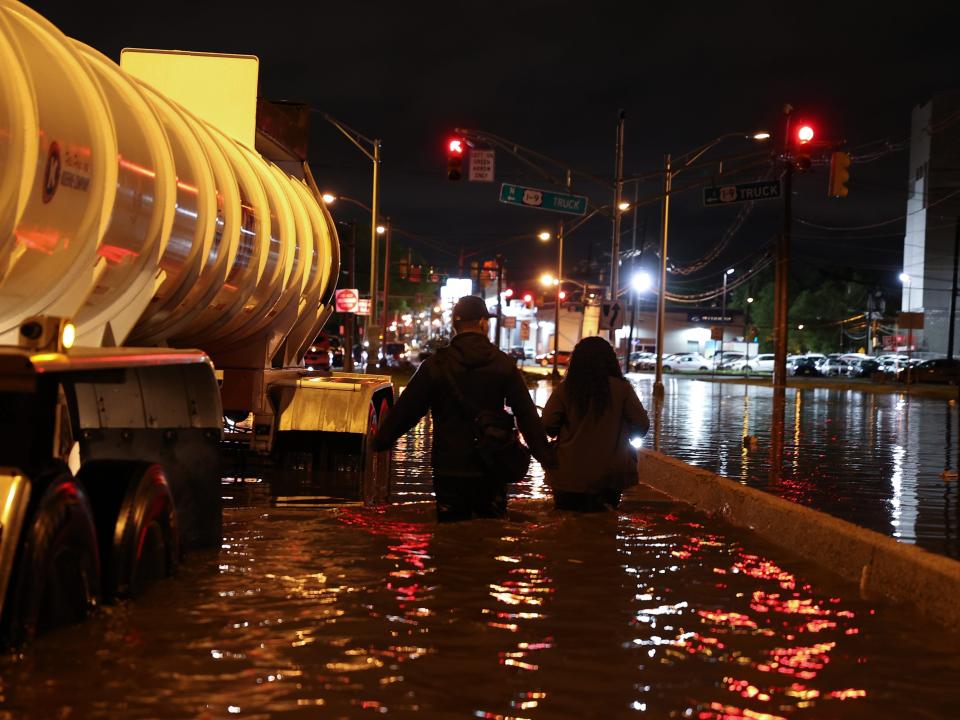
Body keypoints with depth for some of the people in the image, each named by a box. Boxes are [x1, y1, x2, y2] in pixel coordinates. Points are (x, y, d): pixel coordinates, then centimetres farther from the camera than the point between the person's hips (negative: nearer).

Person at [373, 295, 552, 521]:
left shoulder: (435, 365, -6)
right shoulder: (503, 364, 0)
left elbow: (406, 409, -4)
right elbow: (527, 415, -1)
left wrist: (380, 441, 9)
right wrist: (545, 455, 5)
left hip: (449, 470, -1)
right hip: (491, 469, 1)